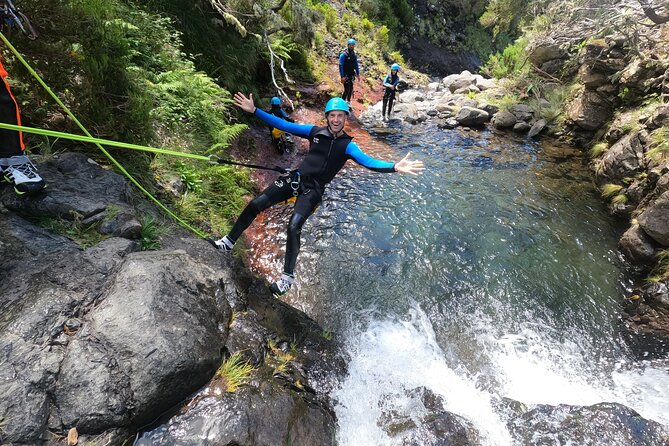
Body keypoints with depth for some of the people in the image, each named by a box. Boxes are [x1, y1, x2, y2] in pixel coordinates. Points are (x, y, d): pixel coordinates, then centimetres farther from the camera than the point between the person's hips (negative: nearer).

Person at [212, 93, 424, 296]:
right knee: (255, 204, -2)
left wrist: (394, 167, -39)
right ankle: (229, 241, 18)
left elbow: (368, 161, -21)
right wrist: (254, 110, 3)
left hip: (313, 190, -4)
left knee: (293, 227, -22)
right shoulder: (315, 132, 5)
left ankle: (288, 276, -4)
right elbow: (283, 125, 6)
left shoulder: (347, 145, -5)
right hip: (295, 178, 4)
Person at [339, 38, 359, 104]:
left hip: (351, 74, 6)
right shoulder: (344, 54, -12)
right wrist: (342, 76, -20)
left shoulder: (354, 54, 7)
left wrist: (358, 74, 14)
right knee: (347, 89, -14)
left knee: (351, 89, 8)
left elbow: (356, 64, 17)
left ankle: (348, 102, 22)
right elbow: (341, 65, -14)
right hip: (345, 75, -6)